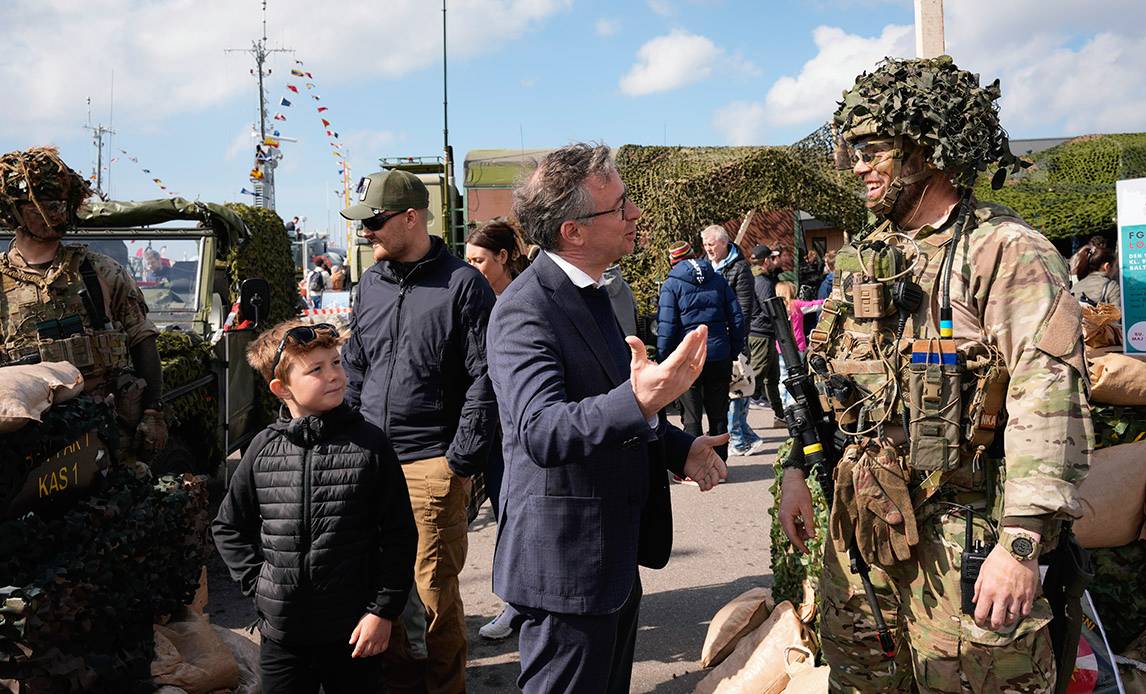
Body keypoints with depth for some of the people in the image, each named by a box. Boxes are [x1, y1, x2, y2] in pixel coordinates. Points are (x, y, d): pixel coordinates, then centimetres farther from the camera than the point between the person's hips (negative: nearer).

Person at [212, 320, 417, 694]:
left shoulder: (369, 444, -7)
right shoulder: (264, 448, -1)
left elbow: (399, 535, -5)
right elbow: (228, 526, 12)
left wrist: (383, 610, -7)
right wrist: (258, 582, 2)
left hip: (354, 631, -2)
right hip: (281, 631, 2)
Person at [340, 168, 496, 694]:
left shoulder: (463, 284, -7)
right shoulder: (371, 282, 12)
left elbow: (483, 380, -9)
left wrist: (461, 461, -12)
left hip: (432, 465, -6)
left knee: (433, 592, 2)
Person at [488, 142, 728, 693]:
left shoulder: (590, 294, 11)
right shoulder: (526, 309, -21)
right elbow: (541, 432, -35)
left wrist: (679, 448, 9)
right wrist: (639, 400, -49)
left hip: (613, 555, 10)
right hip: (565, 565, -10)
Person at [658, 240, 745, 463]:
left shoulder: (671, 284, -3)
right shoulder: (718, 280, 9)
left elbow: (666, 327, -10)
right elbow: (737, 319, 6)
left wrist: (663, 361, -4)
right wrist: (735, 352, 11)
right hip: (720, 357, 4)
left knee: (691, 416, 4)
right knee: (718, 414, 12)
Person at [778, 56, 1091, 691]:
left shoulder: (1007, 252, -12)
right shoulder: (863, 257, 12)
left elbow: (1049, 400, -19)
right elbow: (821, 373, 20)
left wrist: (1022, 542, -24)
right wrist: (796, 469, 13)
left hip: (962, 533, -7)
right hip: (859, 523, 7)